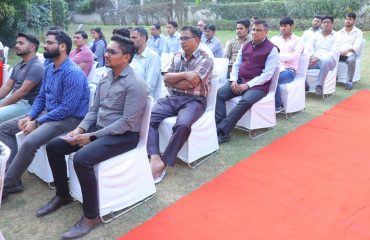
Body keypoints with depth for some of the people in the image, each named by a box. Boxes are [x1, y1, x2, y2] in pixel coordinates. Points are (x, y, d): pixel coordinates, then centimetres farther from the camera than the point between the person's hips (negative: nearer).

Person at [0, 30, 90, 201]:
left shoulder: (73, 73, -21)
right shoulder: (49, 68, 9)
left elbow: (67, 108, -24)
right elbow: (41, 96, 15)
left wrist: (37, 122, -19)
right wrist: (29, 116, -2)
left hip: (68, 118, -10)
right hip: (46, 112, 10)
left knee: (30, 141, -31)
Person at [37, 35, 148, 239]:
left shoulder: (135, 84, -17)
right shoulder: (105, 78, 10)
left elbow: (127, 122, -22)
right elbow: (93, 110, 13)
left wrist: (92, 136, -21)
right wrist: (80, 129, -6)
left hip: (124, 136, -9)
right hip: (99, 129, 9)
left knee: (82, 159, -31)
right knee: (53, 146, 2)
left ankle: (91, 216, -13)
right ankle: (62, 195, 21)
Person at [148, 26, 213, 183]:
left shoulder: (205, 60, -3)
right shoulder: (177, 57, 17)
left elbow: (190, 84, -14)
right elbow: (166, 78, 5)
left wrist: (173, 81, 2)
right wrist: (184, 74, -11)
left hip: (194, 101, -5)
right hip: (172, 98, 6)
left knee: (183, 124, -36)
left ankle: (164, 163, -20)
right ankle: (155, 159, -25)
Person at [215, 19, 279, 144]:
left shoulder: (272, 49, -4)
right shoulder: (246, 46, 16)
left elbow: (267, 74, -12)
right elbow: (236, 64, 15)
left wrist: (247, 85, -19)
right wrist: (234, 80, -5)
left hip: (258, 85, -6)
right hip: (239, 81, 6)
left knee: (245, 101, -36)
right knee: (218, 94, -19)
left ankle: (221, 131, -33)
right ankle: (220, 127, -26)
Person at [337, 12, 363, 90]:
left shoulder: (358, 32, 9)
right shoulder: (339, 32, 21)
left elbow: (357, 46, -5)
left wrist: (347, 50, -26)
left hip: (351, 53, -3)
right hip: (339, 53, 3)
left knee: (351, 60, -39)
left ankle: (349, 81, -27)